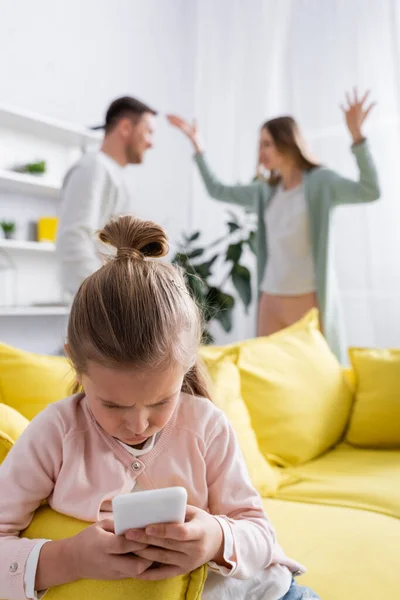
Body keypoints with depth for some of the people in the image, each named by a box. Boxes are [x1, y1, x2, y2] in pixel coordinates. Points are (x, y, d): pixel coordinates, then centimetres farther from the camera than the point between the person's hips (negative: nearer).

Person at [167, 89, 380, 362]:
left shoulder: (320, 181, -5)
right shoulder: (266, 191, 13)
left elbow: (370, 191, -21)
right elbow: (217, 190, 25)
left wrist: (356, 135, -30)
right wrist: (197, 145, 24)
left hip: (311, 299, -6)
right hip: (271, 299, 6)